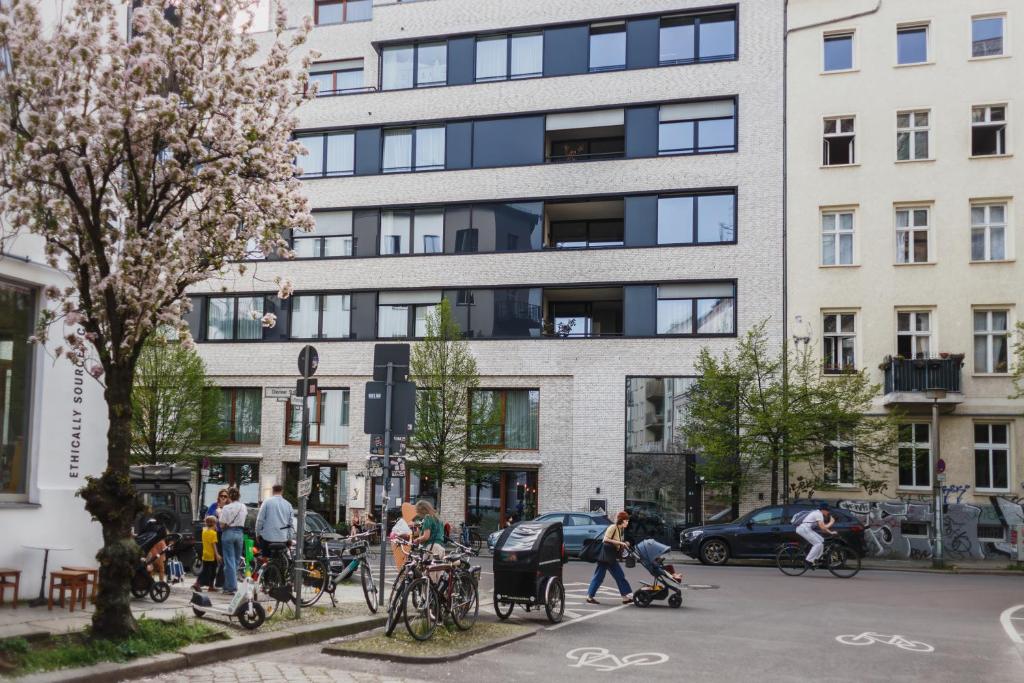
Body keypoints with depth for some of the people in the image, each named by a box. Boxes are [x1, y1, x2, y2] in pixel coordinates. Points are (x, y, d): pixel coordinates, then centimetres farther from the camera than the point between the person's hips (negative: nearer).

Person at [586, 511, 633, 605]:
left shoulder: (620, 529, 12)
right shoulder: (613, 527, -14)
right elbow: (606, 539, -24)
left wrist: (624, 544, 1)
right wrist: (620, 542, -22)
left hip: (612, 558, 9)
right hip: (605, 556, -9)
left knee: (620, 577, 6)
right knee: (599, 576, -3)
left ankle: (626, 597, 8)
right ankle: (590, 596, 6)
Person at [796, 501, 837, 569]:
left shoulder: (817, 513, 21)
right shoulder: (819, 514, -11)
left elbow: (822, 527, 24)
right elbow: (823, 527, -18)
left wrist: (830, 532, 12)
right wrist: (831, 522, -6)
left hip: (807, 529, 11)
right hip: (803, 528, -11)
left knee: (821, 540, 13)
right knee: (818, 544, -14)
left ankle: (814, 559, 12)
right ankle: (808, 561, -13)